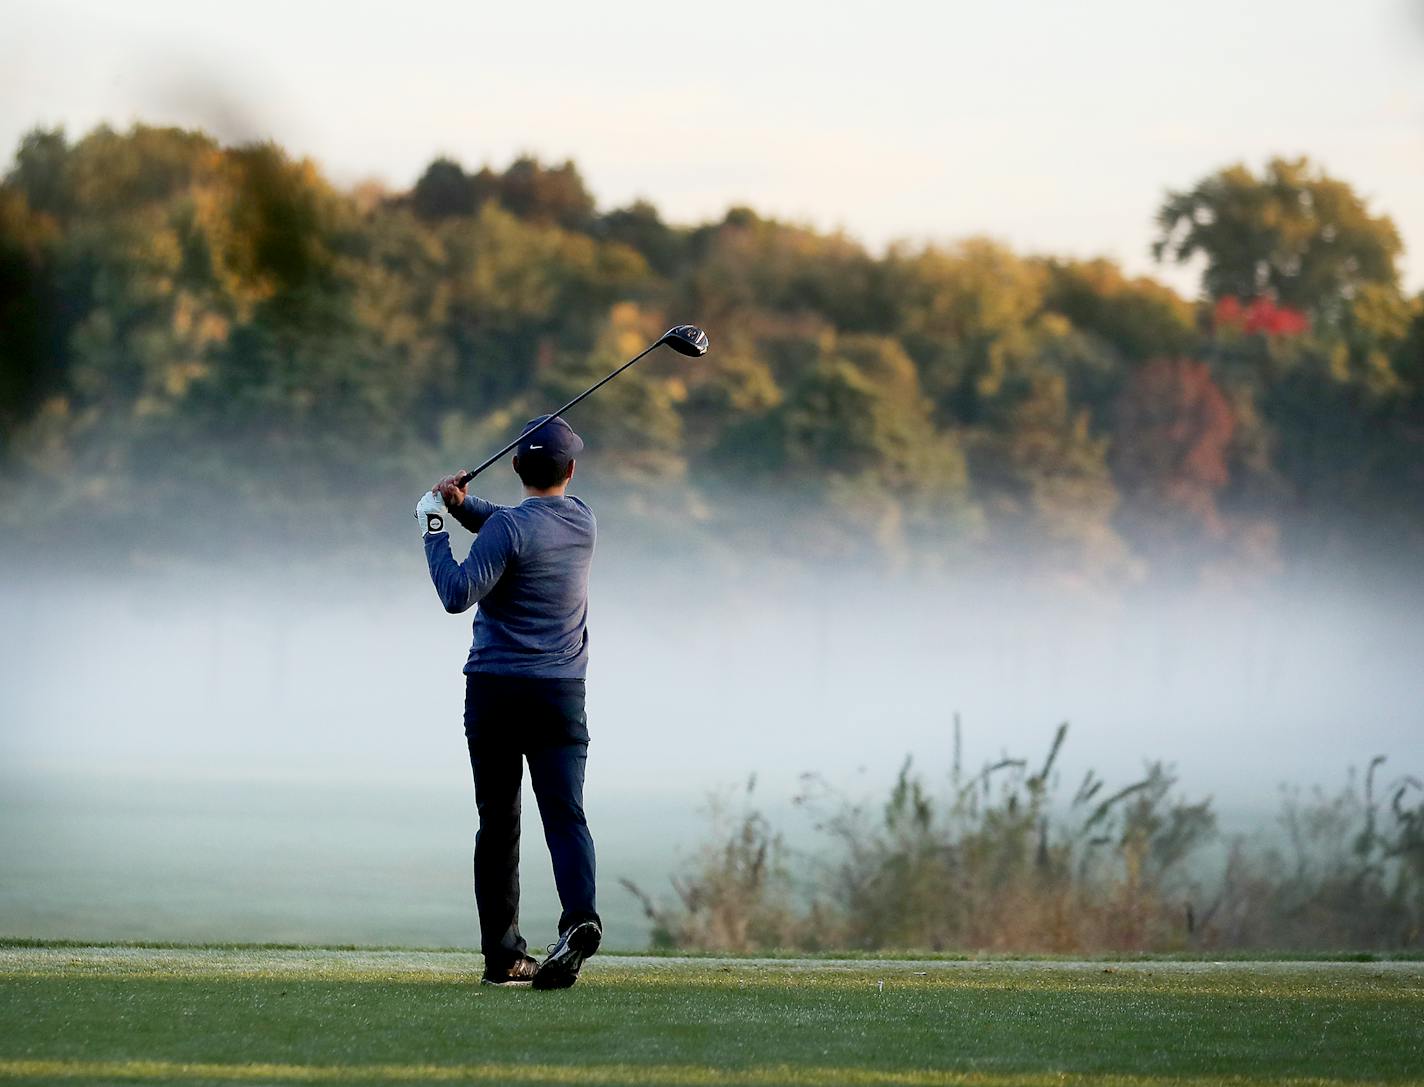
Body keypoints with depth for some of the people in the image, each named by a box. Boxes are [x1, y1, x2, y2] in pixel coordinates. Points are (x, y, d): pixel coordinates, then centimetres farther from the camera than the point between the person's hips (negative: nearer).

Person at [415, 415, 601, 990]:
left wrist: (435, 531, -8)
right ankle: (579, 916, -30)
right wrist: (463, 504, 6)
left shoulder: (509, 527, -12)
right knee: (566, 814, -5)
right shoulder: (584, 522, 8)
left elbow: (458, 594, -18)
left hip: (496, 693, -3)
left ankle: (503, 954, 4)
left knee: (498, 823, 5)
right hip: (563, 693, 3)